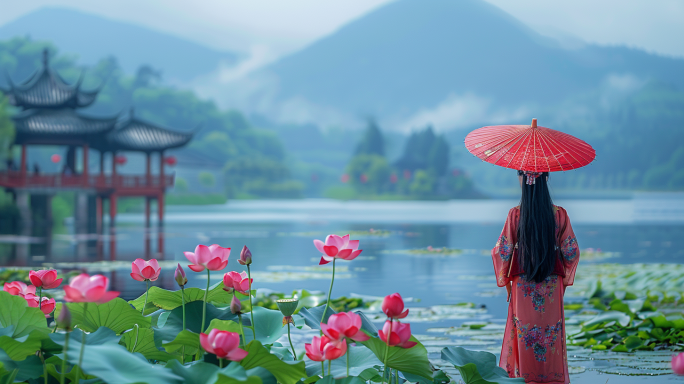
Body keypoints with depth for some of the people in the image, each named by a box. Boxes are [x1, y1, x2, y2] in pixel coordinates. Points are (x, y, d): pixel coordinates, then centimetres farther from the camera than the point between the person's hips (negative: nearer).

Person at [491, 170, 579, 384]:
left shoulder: (515, 214, -8)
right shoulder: (559, 214, -5)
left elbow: (502, 251, -5)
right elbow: (572, 252, -2)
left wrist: (505, 279, 8)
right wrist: (565, 278, 11)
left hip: (523, 286, -1)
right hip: (552, 286, 1)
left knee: (522, 337, 7)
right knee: (552, 336, 8)